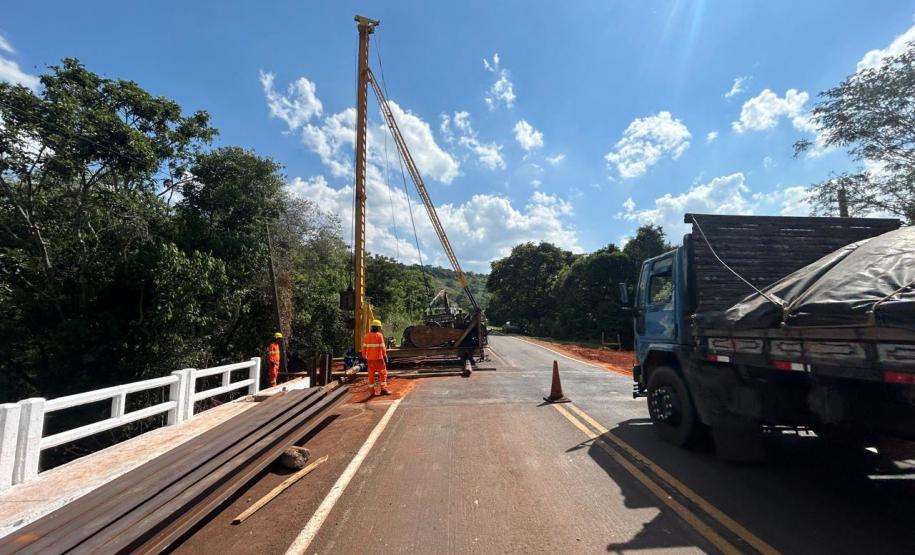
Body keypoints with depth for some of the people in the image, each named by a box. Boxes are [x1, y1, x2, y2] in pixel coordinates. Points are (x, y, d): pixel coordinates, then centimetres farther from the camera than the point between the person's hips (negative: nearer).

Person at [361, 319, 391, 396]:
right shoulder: (379, 335, -9)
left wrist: (364, 356, 14)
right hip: (378, 357, -5)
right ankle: (383, 389, -1)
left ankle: (373, 390, 14)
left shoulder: (367, 336, 7)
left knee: (371, 374, 10)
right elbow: (382, 347, -12)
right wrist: (385, 356, -6)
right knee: (383, 373, 3)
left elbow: (364, 347, 7)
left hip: (370, 358, 5)